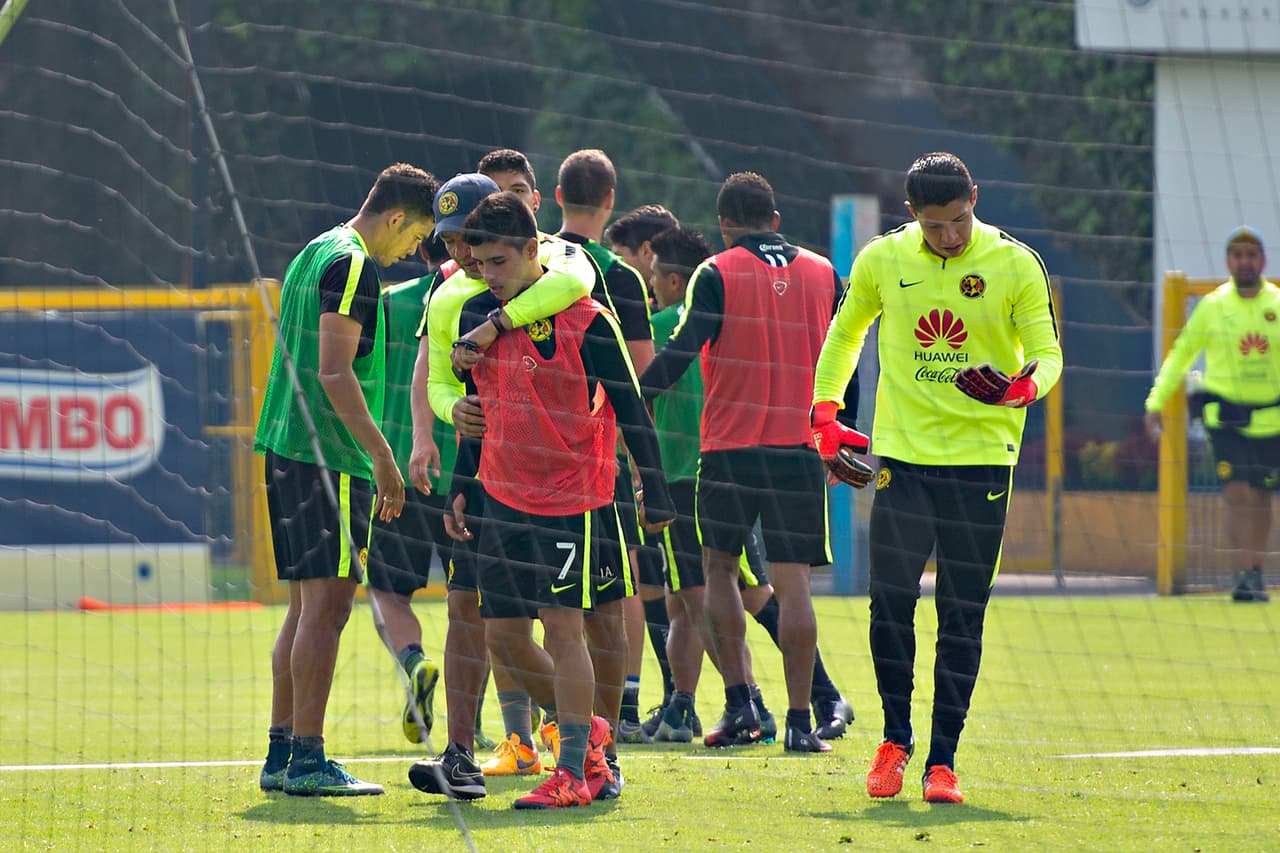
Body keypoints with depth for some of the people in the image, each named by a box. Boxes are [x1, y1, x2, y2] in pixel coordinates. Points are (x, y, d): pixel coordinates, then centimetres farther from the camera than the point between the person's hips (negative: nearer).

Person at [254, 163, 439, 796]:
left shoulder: (314, 255, 19)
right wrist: (380, 453, -18)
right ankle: (307, 760, -10)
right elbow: (334, 371, -19)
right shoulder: (353, 266, -12)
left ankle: (281, 755, 12)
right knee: (327, 602, -8)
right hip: (328, 457, -10)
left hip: (288, 448, 10)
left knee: (307, 606, 12)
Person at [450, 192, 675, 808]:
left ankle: (574, 772, -7)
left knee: (562, 625, -11)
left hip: (571, 496, -6)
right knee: (500, 629, 6)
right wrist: (460, 486, 16)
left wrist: (656, 496, -7)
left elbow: (629, 410, -8)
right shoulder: (477, 315, 4)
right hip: (502, 496, 6)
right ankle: (584, 729, 24)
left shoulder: (584, 319, -13)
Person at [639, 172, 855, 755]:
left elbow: (680, 352, -10)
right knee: (792, 580, 1)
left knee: (719, 566, 13)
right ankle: (800, 722, -3)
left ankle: (739, 703, 3)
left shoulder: (717, 274, -3)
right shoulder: (823, 274, 8)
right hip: (802, 446, 2)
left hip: (731, 445, -2)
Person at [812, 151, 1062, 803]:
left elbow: (1047, 350, -2)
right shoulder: (881, 260, 2)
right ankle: (895, 739, 19)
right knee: (889, 604, -2)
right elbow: (844, 335, 18)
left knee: (962, 618, 0)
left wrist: (1028, 384, -24)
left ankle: (942, 760, 6)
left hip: (982, 458, -1)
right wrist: (825, 412, 8)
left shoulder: (1016, 265, -3)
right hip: (901, 454, 1)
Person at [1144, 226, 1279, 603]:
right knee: (1237, 494, -14)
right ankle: (1244, 576, -17)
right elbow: (1180, 355, 10)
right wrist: (1156, 402, 6)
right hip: (1225, 414, -2)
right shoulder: (1212, 306, 0)